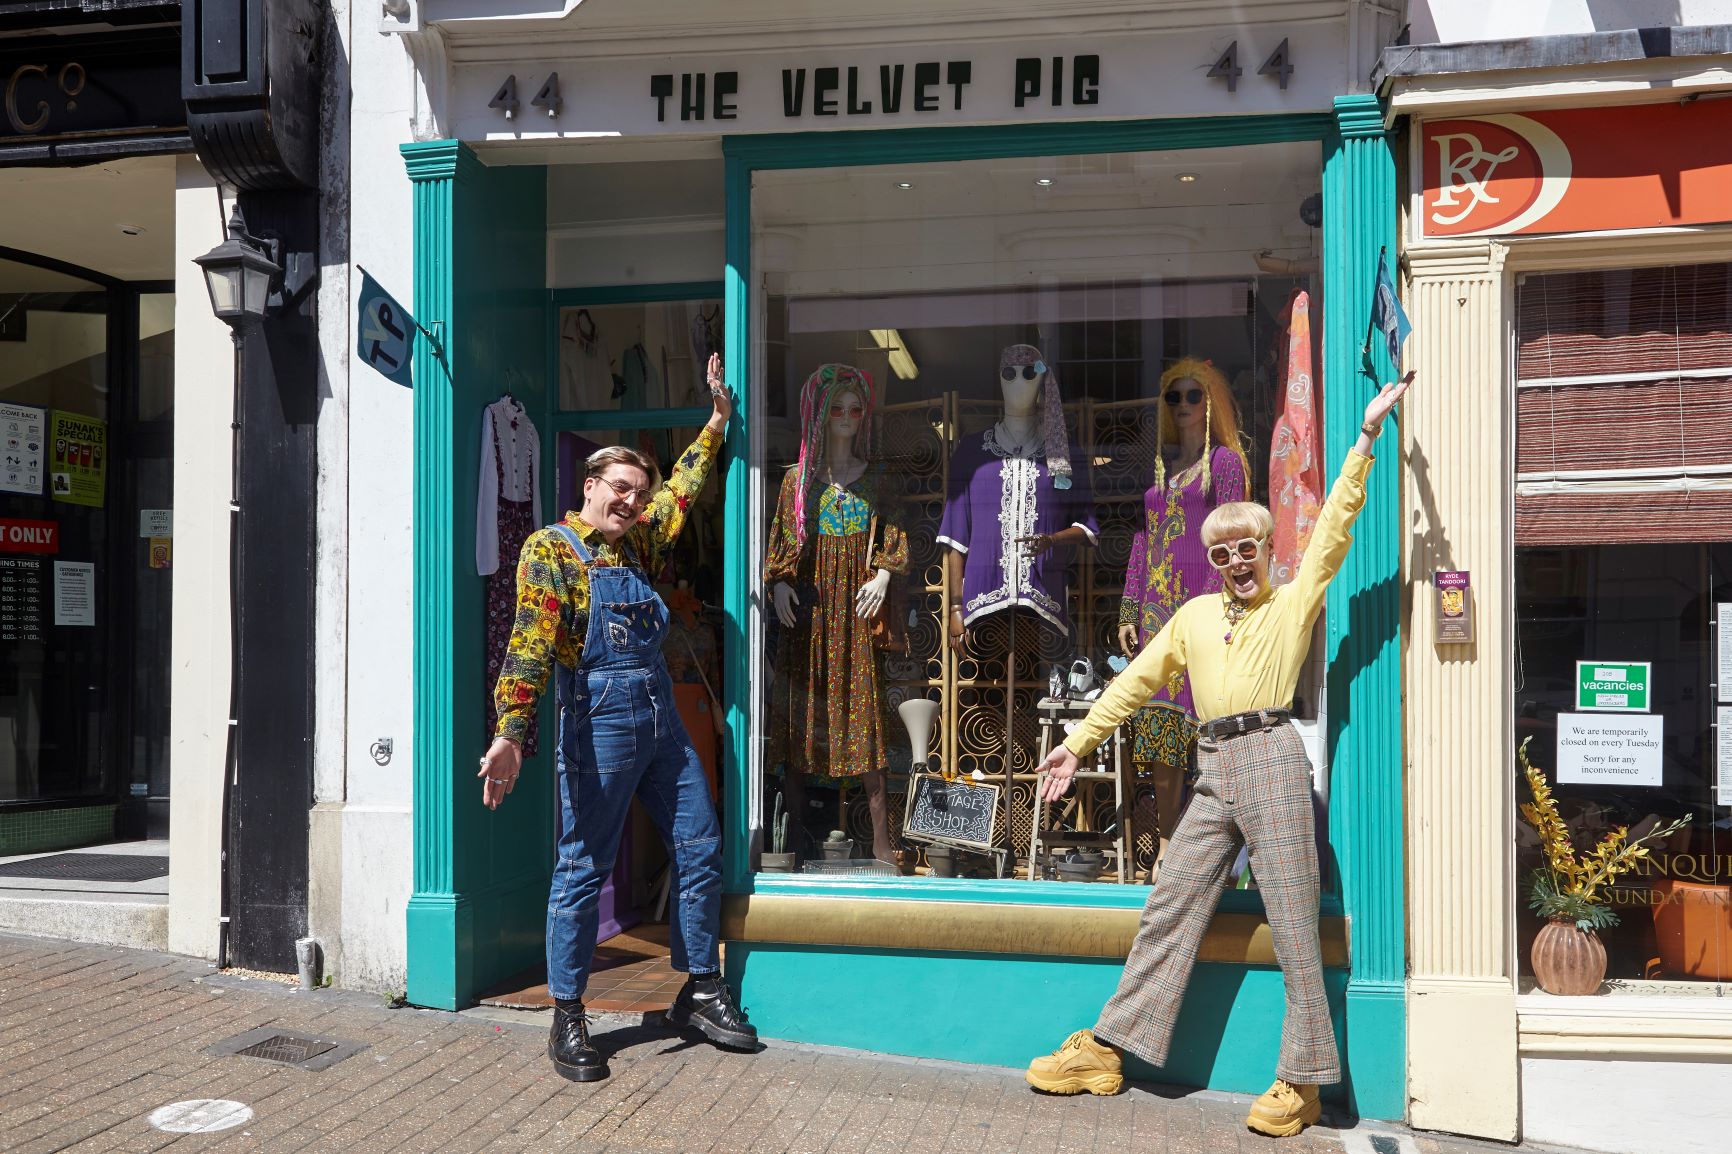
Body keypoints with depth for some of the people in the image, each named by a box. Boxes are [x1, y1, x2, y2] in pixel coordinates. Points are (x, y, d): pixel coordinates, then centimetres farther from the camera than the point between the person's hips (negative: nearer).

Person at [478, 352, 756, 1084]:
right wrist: (510, 735, -23)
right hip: (599, 717, -7)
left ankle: (701, 993, 22)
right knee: (584, 868, 0)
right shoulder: (551, 549, -5)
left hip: (662, 717, 7)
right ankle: (568, 1019, 12)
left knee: (699, 851, 9)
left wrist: (717, 421, 31)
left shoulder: (639, 545, 13)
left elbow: (681, 492, 30)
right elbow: (530, 643, -15)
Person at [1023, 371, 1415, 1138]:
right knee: (1169, 908, 6)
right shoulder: (1195, 615, 20)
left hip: (1271, 760, -4)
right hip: (1213, 771, 5)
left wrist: (1366, 436, -3)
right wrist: (1079, 742, 18)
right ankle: (1107, 1049, 10)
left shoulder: (1296, 601, 8)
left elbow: (1335, 526, 1)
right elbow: (1137, 680, 20)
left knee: (1293, 924, -3)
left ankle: (1301, 1080, 4)